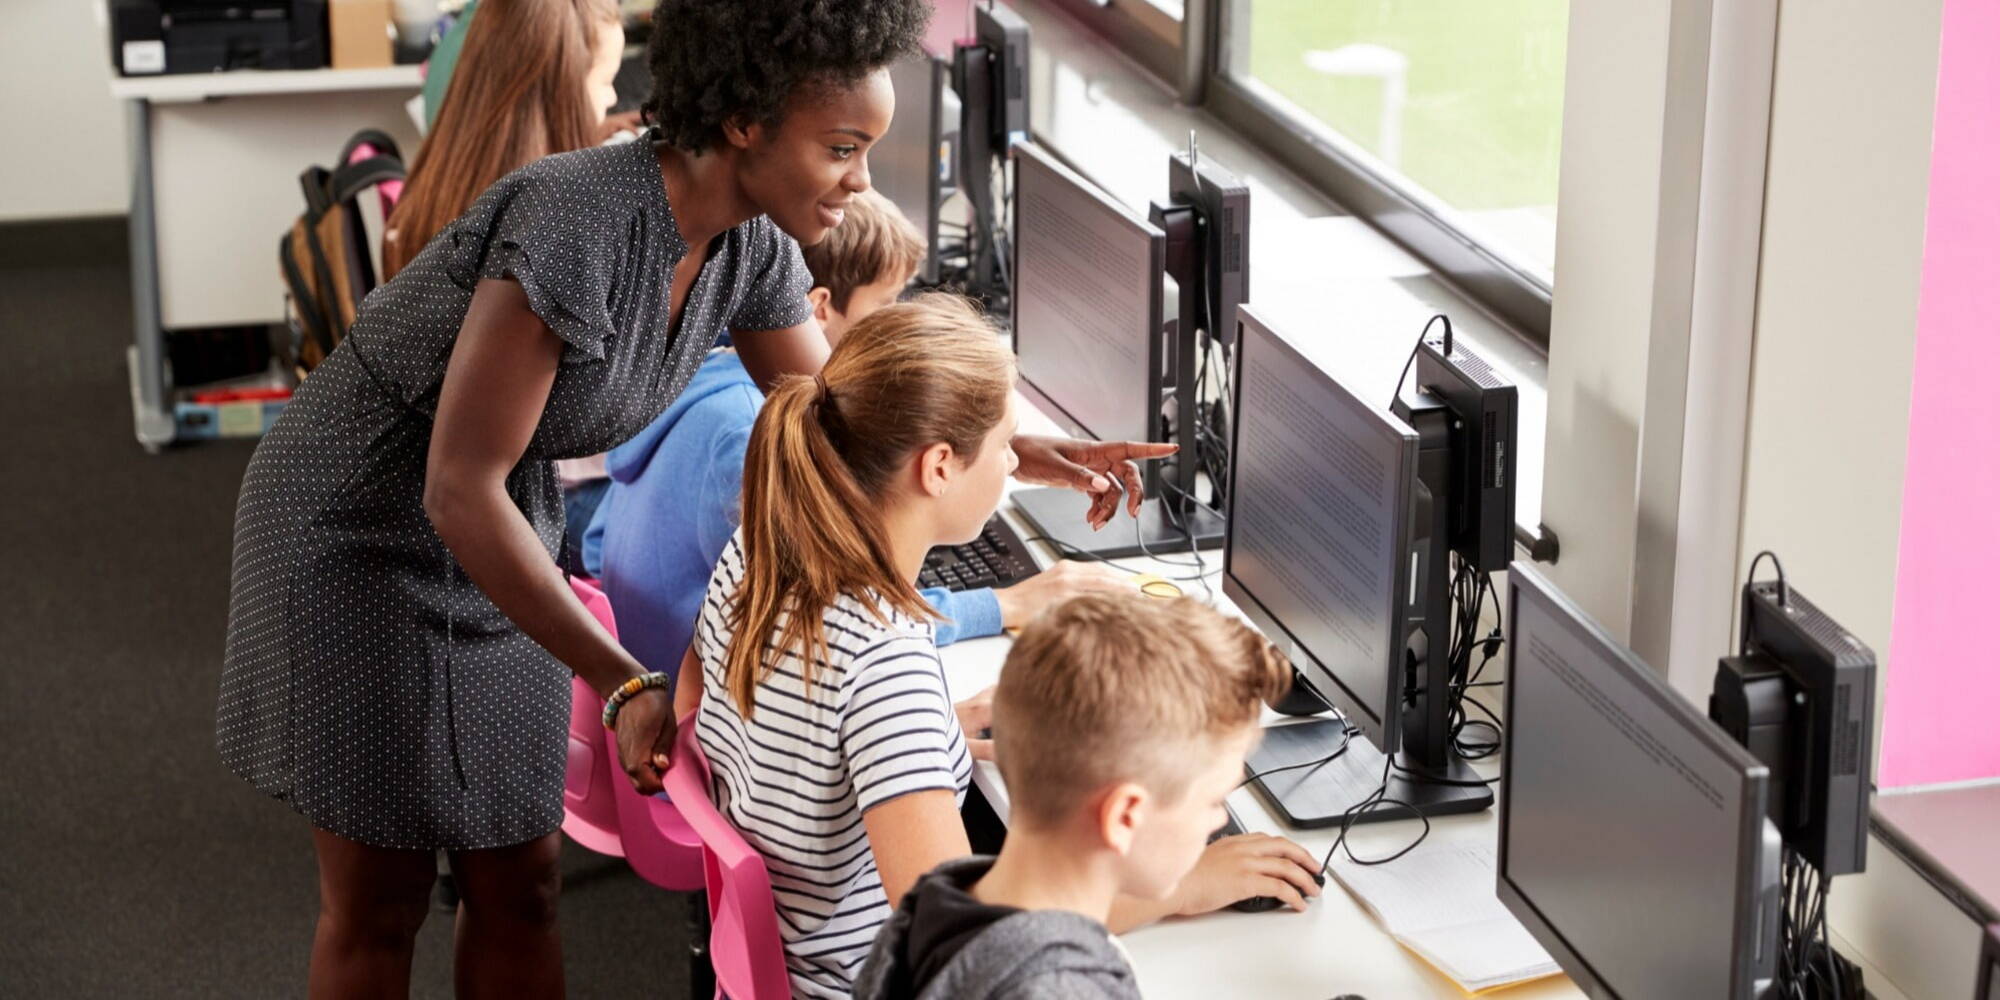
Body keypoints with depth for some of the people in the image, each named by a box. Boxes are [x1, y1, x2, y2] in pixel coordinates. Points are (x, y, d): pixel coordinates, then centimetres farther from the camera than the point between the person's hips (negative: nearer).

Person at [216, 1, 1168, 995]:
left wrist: (1017, 450, -9)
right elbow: (460, 490, -32)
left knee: (517, 884, 8)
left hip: (494, 535, 7)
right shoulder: (577, 223, -34)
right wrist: (626, 684, -31)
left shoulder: (752, 246, -10)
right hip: (356, 531, -7)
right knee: (379, 901, 4)